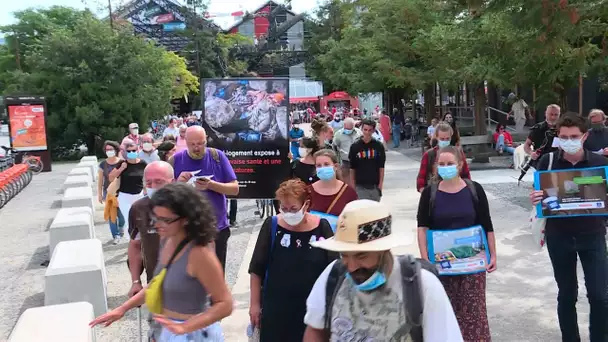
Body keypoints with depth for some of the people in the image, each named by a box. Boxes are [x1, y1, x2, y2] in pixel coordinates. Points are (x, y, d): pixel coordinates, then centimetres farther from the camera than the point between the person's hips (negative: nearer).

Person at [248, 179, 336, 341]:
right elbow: (257, 270, -1)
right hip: (275, 308, 0)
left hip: (312, 309, 0)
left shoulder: (322, 228, -8)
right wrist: (255, 304, 0)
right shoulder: (271, 226, -8)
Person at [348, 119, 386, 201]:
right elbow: (352, 169, 2)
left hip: (375, 186, 1)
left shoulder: (379, 146, -1)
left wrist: (380, 186, -3)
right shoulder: (355, 146, -2)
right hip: (360, 187, -1)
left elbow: (381, 168, 2)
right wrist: (353, 188, 0)